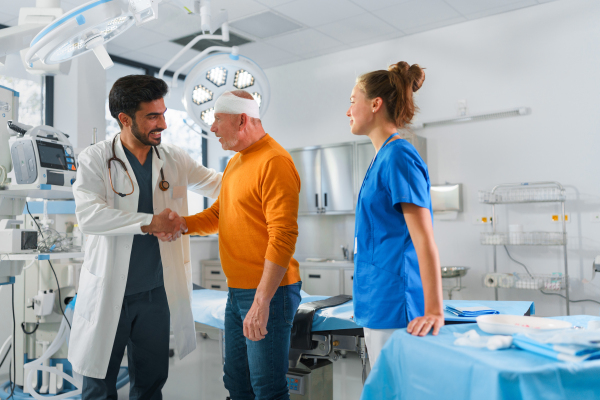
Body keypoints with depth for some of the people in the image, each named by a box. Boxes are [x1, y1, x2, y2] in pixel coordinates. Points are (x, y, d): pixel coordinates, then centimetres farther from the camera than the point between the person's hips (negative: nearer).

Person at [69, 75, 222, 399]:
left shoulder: (174, 160, 5)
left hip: (156, 291, 3)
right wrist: (149, 223, -20)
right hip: (109, 292, -3)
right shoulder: (95, 159, -6)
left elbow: (214, 183, 15)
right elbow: (88, 215, -19)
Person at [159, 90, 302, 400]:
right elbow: (218, 214, 19)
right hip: (237, 291, 9)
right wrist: (184, 223, -1)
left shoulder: (274, 162, -16)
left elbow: (283, 236, -22)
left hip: (268, 293, -9)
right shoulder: (236, 162, 16)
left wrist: (262, 301, -24)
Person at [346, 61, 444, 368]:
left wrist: (434, 311, -21)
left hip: (395, 307, -9)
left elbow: (424, 240, -19)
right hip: (377, 306, 9)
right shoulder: (382, 158, 14)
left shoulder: (398, 156, -14)